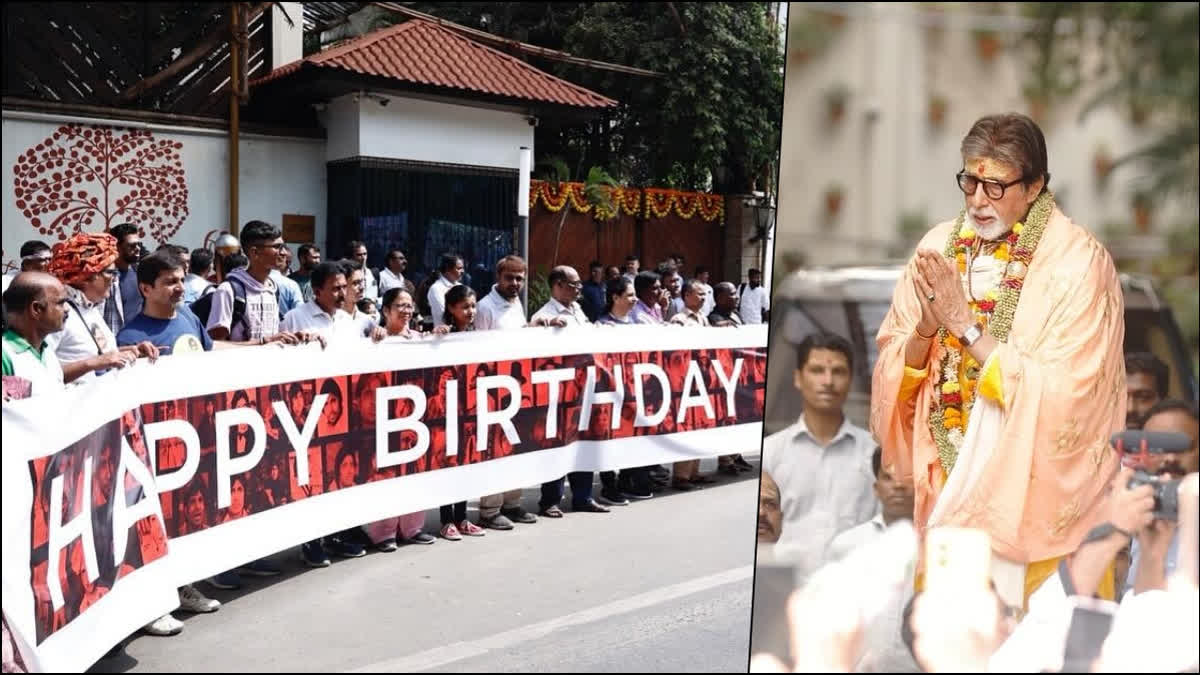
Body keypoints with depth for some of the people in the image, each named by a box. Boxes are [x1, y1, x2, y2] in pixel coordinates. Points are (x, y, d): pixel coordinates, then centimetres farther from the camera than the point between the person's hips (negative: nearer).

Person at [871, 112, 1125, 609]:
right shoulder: (939, 245, -2)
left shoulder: (1078, 261, -14)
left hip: (1032, 479, -4)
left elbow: (1063, 396, -21)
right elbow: (894, 367, -1)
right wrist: (925, 329, -22)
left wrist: (965, 324, -23)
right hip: (948, 465, 4)